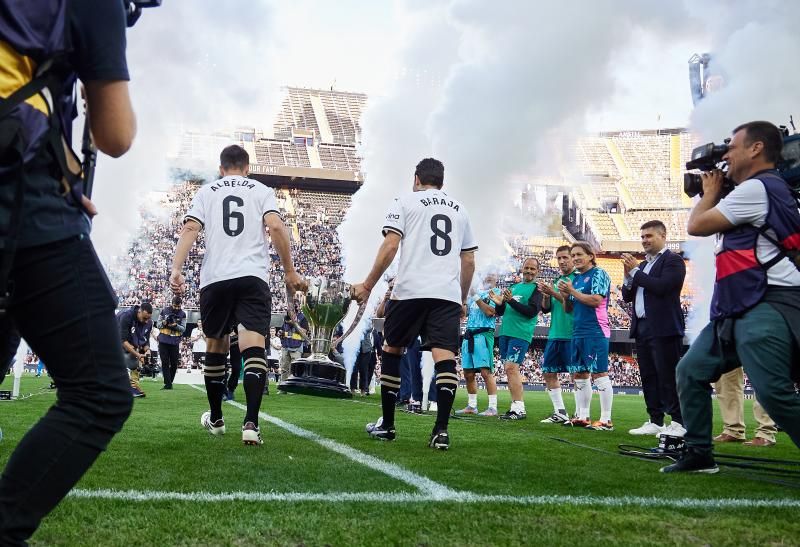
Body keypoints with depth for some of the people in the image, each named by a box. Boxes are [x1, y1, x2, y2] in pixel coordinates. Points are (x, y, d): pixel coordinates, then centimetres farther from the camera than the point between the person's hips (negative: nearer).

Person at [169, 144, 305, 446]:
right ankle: (251, 423, -25)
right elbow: (276, 226, -3)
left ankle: (215, 418, 29)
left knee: (216, 346, 16)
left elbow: (190, 229, 1)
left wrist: (176, 269, -7)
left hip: (214, 278, 2)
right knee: (253, 347, -10)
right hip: (253, 277, -2)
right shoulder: (262, 190, 14)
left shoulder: (206, 192, 17)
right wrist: (289, 272, 0)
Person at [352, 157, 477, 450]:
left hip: (410, 291, -3)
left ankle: (386, 425, 17)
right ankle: (441, 429, -15)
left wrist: (367, 286, 0)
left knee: (392, 350, 12)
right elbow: (469, 261, 20)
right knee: (445, 357, -4)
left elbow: (390, 246, -4)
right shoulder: (459, 209, 22)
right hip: (448, 294, 3)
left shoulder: (405, 201, 8)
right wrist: (462, 299, 28)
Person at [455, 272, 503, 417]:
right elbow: (464, 313, 22)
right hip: (469, 334, 7)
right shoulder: (474, 292, 22)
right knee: (468, 373, 7)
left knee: (486, 371, -14)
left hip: (484, 333, -7)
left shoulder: (496, 292, 4)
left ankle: (493, 407, -12)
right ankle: (472, 406, 16)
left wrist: (476, 297, -10)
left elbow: (490, 312, -11)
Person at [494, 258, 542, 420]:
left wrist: (511, 301, -21)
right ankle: (516, 407, 12)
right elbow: (501, 312, 21)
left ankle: (519, 409, -14)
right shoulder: (514, 287, 20)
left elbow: (531, 312, -14)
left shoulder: (537, 289, -1)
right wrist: (499, 303, -1)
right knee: (509, 369, 7)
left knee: (511, 367, -16)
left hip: (520, 334, -8)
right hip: (505, 332, 8)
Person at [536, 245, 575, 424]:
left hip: (572, 335, -8)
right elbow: (545, 309, 15)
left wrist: (554, 293, -20)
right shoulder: (557, 280, 17)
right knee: (548, 373, 8)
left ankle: (580, 414, 0)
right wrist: (545, 295, -3)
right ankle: (560, 413, 16)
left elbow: (574, 304, -16)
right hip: (555, 334, 8)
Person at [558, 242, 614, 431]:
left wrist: (572, 292, -11)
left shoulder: (598, 274, -5)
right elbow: (569, 308, 20)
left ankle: (606, 420, -6)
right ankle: (583, 417, 18)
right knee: (579, 375, 11)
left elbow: (596, 300, -18)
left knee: (599, 374, -8)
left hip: (595, 332, -9)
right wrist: (564, 294, 2)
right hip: (578, 332, 9)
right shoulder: (576, 278, 18)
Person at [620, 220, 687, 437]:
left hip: (663, 329, -8)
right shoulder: (643, 265, 21)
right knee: (649, 378, 10)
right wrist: (629, 275, 0)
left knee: (668, 376, -7)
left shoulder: (673, 260, -4)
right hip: (642, 328, 8)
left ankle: (678, 423, -2)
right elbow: (627, 296, 17)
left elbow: (662, 287, -20)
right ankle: (655, 422, 15)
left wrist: (635, 271, -11)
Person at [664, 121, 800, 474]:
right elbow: (715, 226, 33)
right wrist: (716, 194, 23)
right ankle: (699, 454, 15)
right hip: (739, 309, 11)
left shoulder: (757, 187, -9)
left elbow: (697, 226, -4)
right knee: (691, 370, 10)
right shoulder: (762, 190, 23)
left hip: (767, 306, -11)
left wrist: (710, 191, 11)